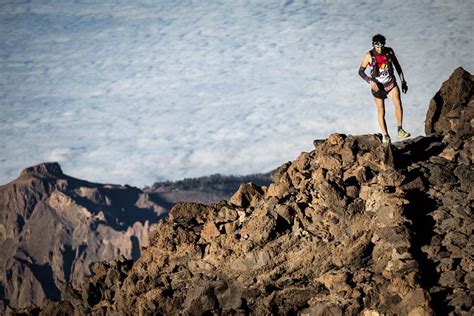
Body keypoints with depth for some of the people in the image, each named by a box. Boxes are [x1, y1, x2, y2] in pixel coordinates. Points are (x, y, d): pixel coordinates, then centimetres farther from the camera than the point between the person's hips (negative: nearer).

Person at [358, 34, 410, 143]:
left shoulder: (389, 51, -8)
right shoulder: (369, 56, -16)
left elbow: (397, 65, 6)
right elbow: (361, 71, -12)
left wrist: (403, 81, 7)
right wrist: (370, 81, -28)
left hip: (391, 83, 2)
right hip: (378, 86, -2)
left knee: (398, 104, -12)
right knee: (381, 111, 3)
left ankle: (400, 130, 2)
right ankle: (385, 136, 13)